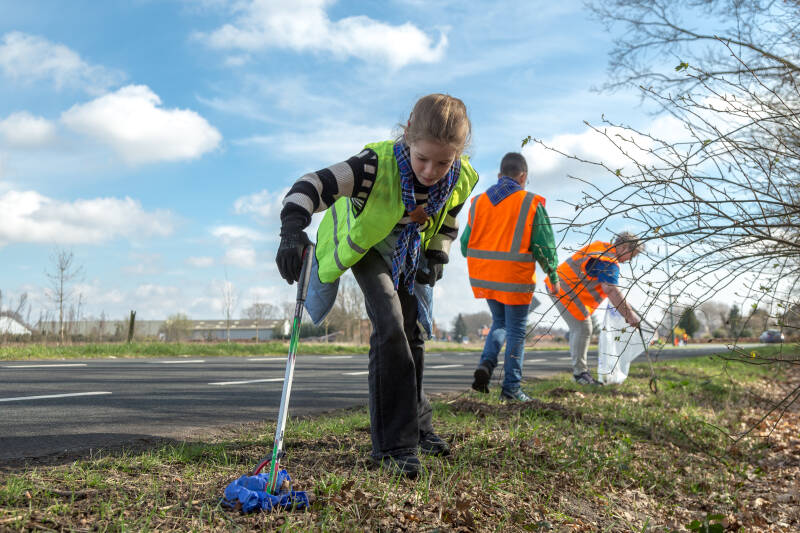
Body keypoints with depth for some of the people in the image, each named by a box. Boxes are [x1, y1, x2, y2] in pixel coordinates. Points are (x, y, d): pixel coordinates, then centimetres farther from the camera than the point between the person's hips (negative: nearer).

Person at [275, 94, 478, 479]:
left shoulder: (462, 179, -23)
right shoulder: (379, 165, -40)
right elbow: (314, 185, -46)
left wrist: (435, 262, -5)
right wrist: (293, 230, -61)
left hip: (409, 255, 5)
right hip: (363, 243, -5)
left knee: (411, 333, 10)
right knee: (390, 326, -21)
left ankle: (416, 424, 29)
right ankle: (395, 442, -14)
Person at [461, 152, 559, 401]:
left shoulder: (479, 201, 5)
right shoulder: (531, 203, -7)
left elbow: (466, 244, 8)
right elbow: (544, 245, -6)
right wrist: (552, 271, 10)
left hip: (483, 277, 4)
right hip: (515, 278, -4)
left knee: (500, 323, 23)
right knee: (516, 331, 8)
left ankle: (486, 363, 0)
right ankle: (511, 387, 11)